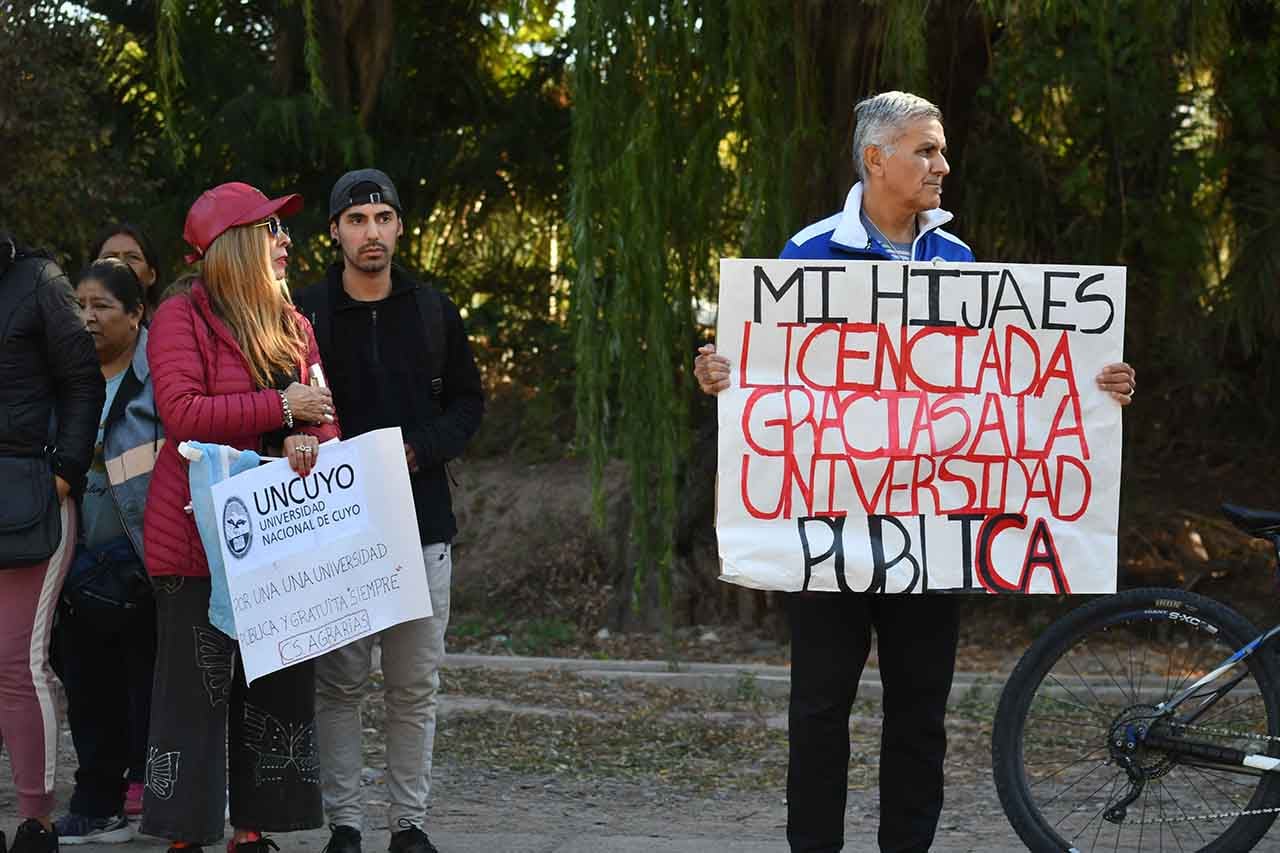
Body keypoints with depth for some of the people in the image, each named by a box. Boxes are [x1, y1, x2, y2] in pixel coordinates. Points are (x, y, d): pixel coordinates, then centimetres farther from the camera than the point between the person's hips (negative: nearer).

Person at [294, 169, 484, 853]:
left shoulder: (432, 311, 10)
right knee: (339, 681, -1)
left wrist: (420, 451, -4)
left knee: (415, 685, 3)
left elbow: (468, 403, 14)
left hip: (421, 520, 2)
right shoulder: (307, 313, 2)